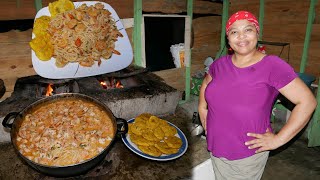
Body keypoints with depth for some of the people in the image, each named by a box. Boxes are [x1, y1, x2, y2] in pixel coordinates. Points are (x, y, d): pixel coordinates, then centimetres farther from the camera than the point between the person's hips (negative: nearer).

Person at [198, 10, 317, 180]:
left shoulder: (272, 65, -17)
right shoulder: (220, 64, -2)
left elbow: (307, 101, -17)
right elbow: (206, 82, 19)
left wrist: (278, 140, -17)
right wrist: (202, 107, 5)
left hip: (248, 154, -4)